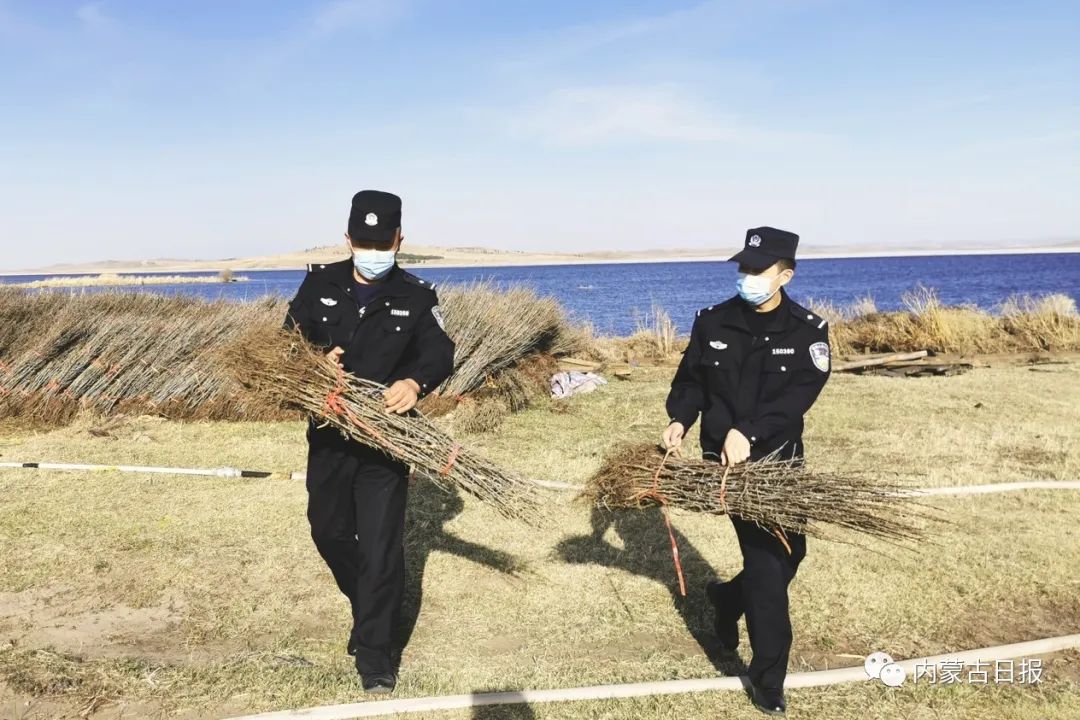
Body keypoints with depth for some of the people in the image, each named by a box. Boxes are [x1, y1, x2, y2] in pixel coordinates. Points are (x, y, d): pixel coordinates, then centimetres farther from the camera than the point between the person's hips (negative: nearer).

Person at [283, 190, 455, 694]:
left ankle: (374, 653, 8)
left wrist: (415, 382, -35)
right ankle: (368, 605, 44)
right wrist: (318, 357, -19)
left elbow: (440, 353, -12)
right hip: (329, 431, 4)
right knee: (328, 529, 17)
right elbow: (290, 336, 4)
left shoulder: (416, 297, -4)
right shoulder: (320, 282, 1)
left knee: (381, 546, -4)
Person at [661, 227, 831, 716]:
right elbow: (691, 379, 4)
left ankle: (728, 598, 46)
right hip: (729, 459, -3)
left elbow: (799, 394, -18)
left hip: (780, 457, 3)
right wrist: (680, 420, -16)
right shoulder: (712, 322, -4)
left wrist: (748, 432, -31)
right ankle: (768, 676, 8)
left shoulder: (808, 330, -6)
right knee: (765, 557, -6)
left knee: (790, 548, 16)